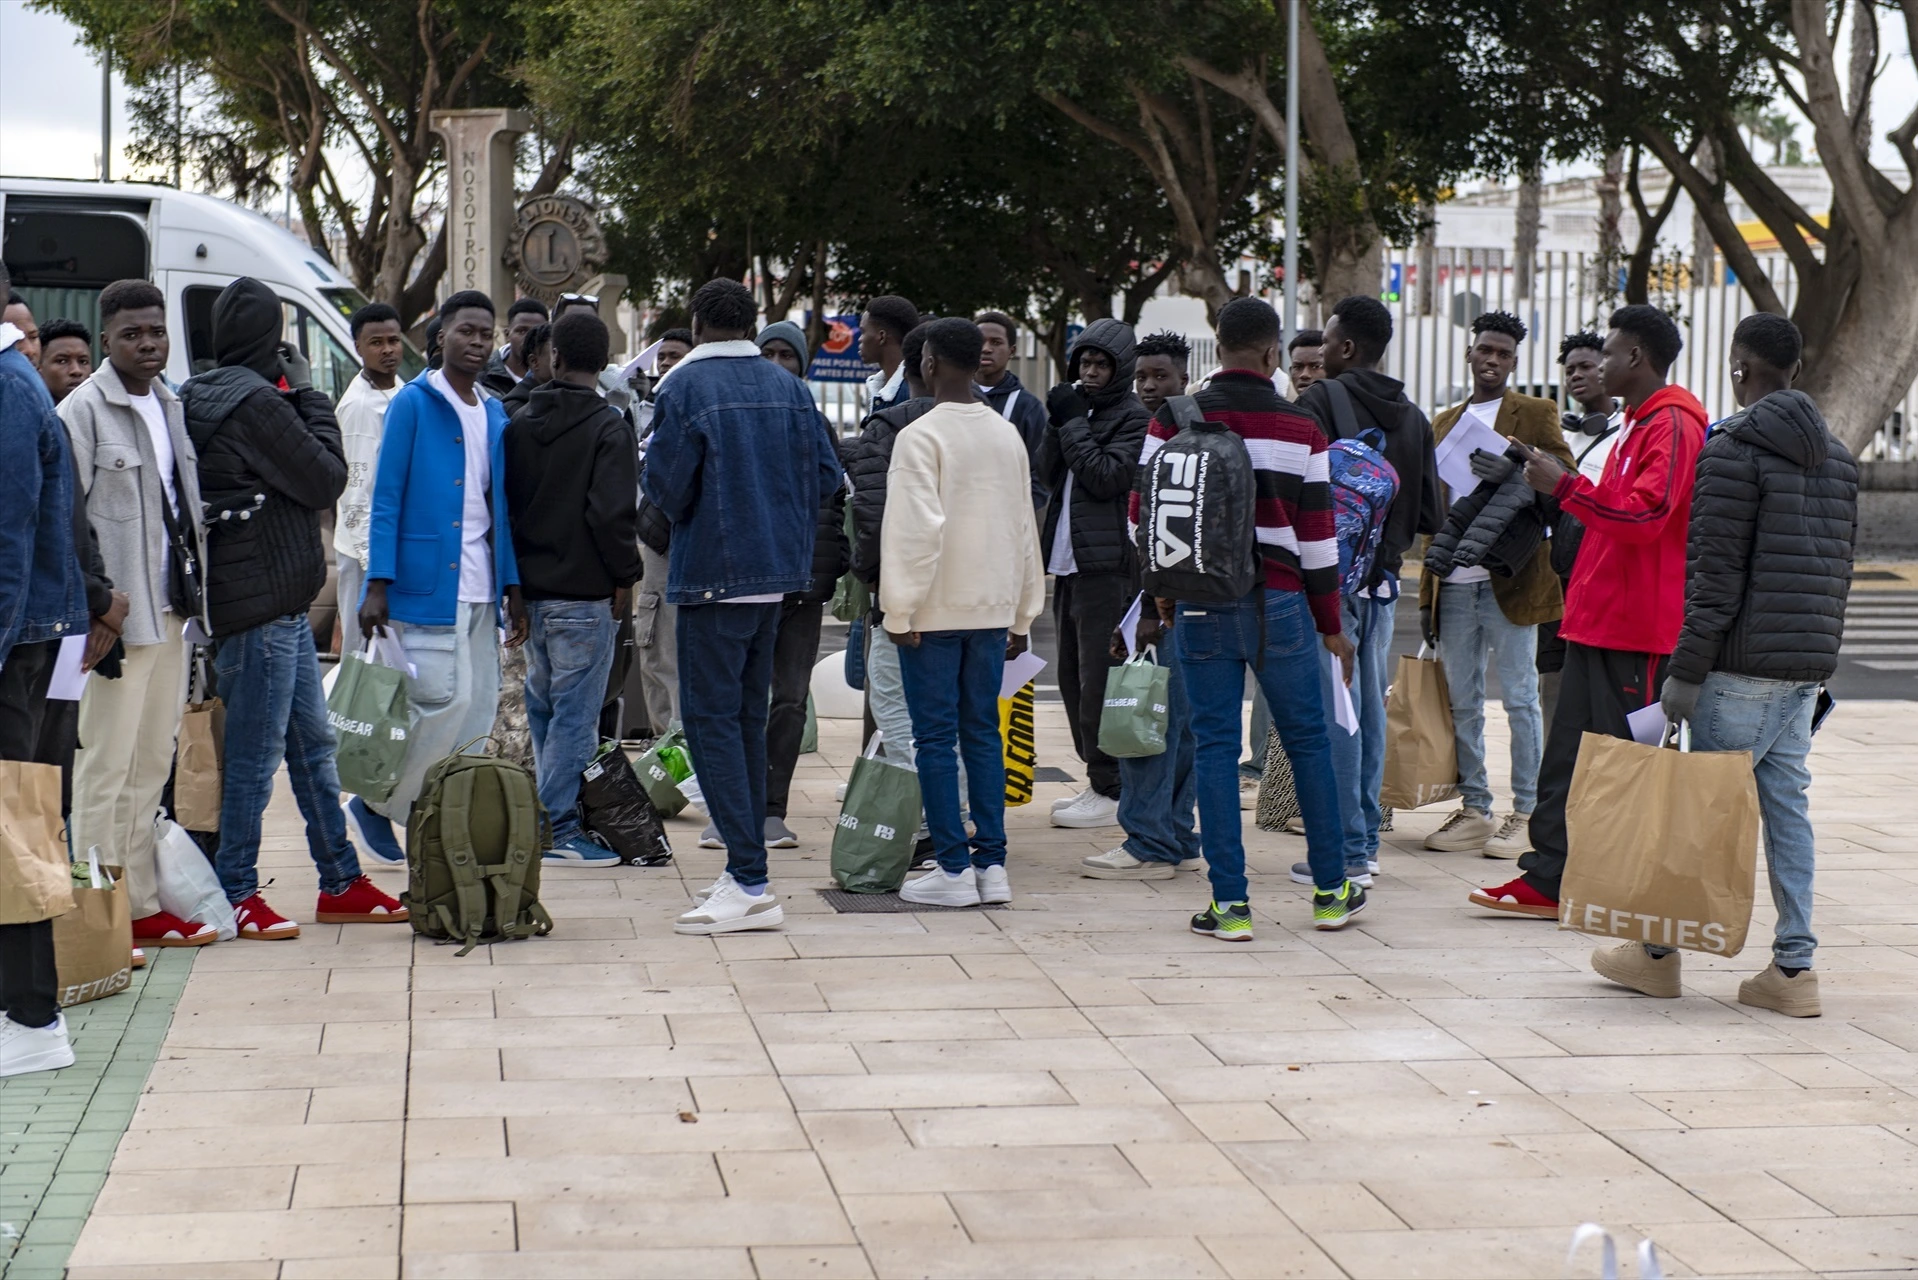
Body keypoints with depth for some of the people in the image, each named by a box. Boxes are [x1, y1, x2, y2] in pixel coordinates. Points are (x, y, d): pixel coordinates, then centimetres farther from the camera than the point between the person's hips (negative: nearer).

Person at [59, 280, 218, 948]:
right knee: (107, 763, -5)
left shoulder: (171, 405, 15)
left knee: (153, 764, 12)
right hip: (117, 613, -8)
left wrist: (195, 589, 15)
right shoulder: (83, 410, -8)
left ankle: (141, 904, 18)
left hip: (170, 609, 8)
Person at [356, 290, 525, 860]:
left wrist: (511, 589, 13)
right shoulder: (413, 403, -3)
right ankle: (379, 803, 6)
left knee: (477, 712, 4)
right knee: (443, 702, -12)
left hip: (479, 592, 7)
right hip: (425, 584, -7)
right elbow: (386, 499, -6)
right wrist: (378, 585, -13)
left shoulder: (494, 416, 16)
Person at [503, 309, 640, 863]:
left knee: (543, 704, 16)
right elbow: (613, 513, -17)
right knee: (575, 710, -3)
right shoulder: (609, 427, -11)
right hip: (584, 592, -6)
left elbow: (503, 501, 12)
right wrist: (625, 577, -5)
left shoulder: (520, 423, 9)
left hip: (530, 588, 6)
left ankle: (550, 817, 23)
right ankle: (558, 829, -3)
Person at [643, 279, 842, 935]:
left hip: (713, 573, -7)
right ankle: (745, 865, 19)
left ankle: (749, 882, -13)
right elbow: (826, 473, 7)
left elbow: (664, 485, -13)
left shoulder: (685, 387, -11)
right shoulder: (789, 387, 7)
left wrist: (681, 512, 8)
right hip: (777, 571, 7)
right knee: (748, 718, 15)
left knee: (711, 718, -5)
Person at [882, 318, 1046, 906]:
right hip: (993, 608, 6)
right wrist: (1022, 616, 20)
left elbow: (916, 528, -18)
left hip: (935, 610, -6)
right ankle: (991, 864, 9)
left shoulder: (922, 435, -11)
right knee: (983, 732, 10)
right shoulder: (1007, 435, 10)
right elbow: (1025, 528, 14)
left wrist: (901, 610, -12)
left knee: (935, 738, 0)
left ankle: (954, 868, -1)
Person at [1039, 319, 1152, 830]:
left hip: (1108, 563, -9)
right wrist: (1058, 424, -2)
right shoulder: (1077, 409, 18)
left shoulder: (1134, 417, -6)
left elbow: (1107, 476, -15)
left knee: (1098, 677, -9)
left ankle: (1109, 790, -6)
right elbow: (1049, 475, 11)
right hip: (1069, 558, 9)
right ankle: (1096, 781, 19)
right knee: (1073, 675, 11)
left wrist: (1073, 424, -10)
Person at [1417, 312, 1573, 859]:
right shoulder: (1445, 422, 18)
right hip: (1454, 583, 5)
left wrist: (1515, 475, -23)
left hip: (1508, 581, -5)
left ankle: (1526, 815, 3)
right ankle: (1473, 810, 14)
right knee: (1462, 703, 7)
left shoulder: (1536, 414, 3)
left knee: (1519, 699, -2)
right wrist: (1427, 592, 13)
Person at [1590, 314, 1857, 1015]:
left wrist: (1686, 670, -12)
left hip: (1745, 667, -7)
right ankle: (1793, 968, 5)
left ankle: (1660, 951, 11)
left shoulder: (1732, 450, -11)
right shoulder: (1837, 457, 14)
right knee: (1787, 805, 7)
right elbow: (1839, 570, 17)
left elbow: (1717, 573, -15)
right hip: (1809, 666, 7)